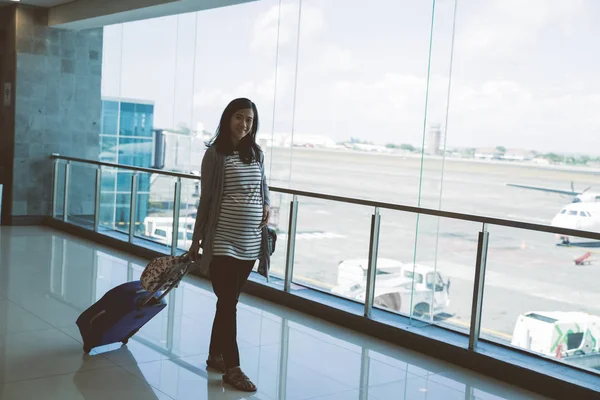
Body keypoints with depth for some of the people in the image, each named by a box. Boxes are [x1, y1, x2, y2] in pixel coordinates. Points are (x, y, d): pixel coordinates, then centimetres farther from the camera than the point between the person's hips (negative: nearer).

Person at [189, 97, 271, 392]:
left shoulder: (256, 153, 7)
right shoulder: (215, 153, -7)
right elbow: (206, 198, -4)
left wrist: (267, 205, 2)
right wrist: (196, 239, -1)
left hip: (250, 241, 5)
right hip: (223, 241, -5)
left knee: (229, 301, 15)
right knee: (228, 303, -2)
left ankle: (215, 355, 30)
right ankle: (232, 368, 6)